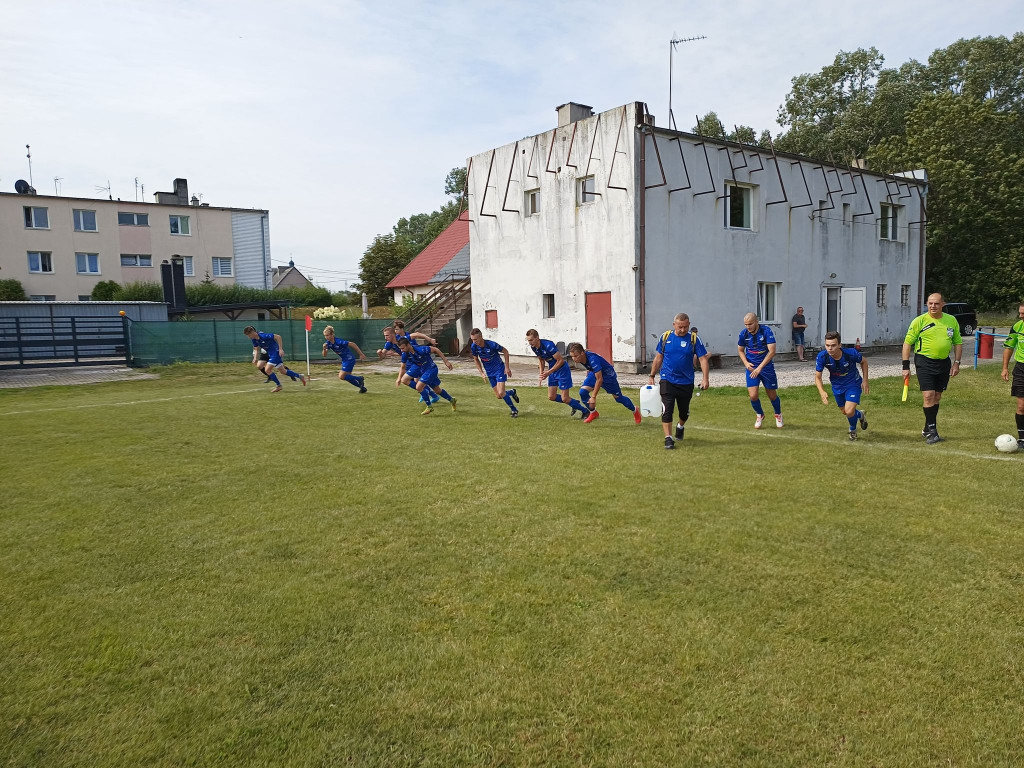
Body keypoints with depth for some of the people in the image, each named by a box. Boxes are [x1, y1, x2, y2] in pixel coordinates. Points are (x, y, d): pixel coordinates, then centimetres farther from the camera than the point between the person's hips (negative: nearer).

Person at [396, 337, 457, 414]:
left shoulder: (420, 350, -32)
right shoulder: (405, 354, -12)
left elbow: (435, 349, -20)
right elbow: (403, 367, 4)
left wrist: (446, 361, -16)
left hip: (431, 369, -7)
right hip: (423, 370, 7)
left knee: (418, 387, -19)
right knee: (437, 390, 18)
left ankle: (429, 406, -1)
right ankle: (452, 400, 42)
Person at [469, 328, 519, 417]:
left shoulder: (492, 345, -27)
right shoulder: (474, 347, -13)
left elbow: (505, 351, -10)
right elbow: (476, 360, 6)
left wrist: (507, 367, -10)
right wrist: (482, 373, -1)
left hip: (499, 370, -5)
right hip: (489, 372, 5)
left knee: (501, 393, -17)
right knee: (498, 396, 4)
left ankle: (514, 410, 4)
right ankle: (512, 392, 35)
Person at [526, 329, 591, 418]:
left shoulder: (548, 345, -29)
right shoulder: (533, 348, -5)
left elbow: (560, 360, -24)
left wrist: (548, 372, -26)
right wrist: (542, 373, 5)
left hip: (562, 370, -8)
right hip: (552, 370, 8)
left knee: (564, 398, -7)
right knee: (551, 397, 6)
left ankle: (585, 411, 13)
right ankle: (574, 403, 26)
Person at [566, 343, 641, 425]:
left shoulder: (592, 359, -41)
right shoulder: (581, 358, -18)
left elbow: (599, 379, -37)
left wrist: (593, 397, -34)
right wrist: (587, 381, 19)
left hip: (608, 375, -6)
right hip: (594, 373, 6)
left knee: (618, 398, 8)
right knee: (583, 391, -15)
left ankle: (635, 410, 37)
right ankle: (593, 413, 7)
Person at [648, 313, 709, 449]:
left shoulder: (694, 338, -4)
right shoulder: (665, 337, 0)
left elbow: (703, 359, -6)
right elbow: (659, 357, 10)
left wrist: (705, 378, -17)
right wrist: (652, 375, 10)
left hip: (686, 382, 0)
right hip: (667, 380, 0)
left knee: (684, 411, 14)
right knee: (667, 410, -11)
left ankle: (680, 427, 45)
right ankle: (668, 438, -5)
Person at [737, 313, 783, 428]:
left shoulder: (766, 331, -17)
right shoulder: (743, 334, -6)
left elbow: (772, 351, -21)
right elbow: (741, 350, 10)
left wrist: (760, 367, -26)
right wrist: (746, 363, -9)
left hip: (767, 367, -2)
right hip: (752, 368, 2)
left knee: (772, 396, 8)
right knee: (753, 396, -10)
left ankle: (778, 415, 39)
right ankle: (759, 415, 21)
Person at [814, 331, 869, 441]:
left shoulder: (851, 353, -29)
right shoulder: (822, 357, -26)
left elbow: (864, 361, -5)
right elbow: (817, 377, -15)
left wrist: (865, 380, -6)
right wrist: (822, 392, -32)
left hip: (853, 383, -3)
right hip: (837, 386, 3)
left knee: (849, 412, -18)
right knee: (844, 412, 18)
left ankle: (853, 429, 17)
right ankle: (860, 415, 54)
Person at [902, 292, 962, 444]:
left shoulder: (951, 320, 7)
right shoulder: (919, 321, -4)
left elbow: (958, 342, 15)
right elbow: (907, 343, -3)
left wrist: (956, 363, 6)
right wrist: (906, 365, -8)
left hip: (943, 362, 4)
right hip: (924, 362, -4)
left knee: (937, 397, 10)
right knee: (929, 396, -12)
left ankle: (928, 430, 22)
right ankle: (931, 431, -3)